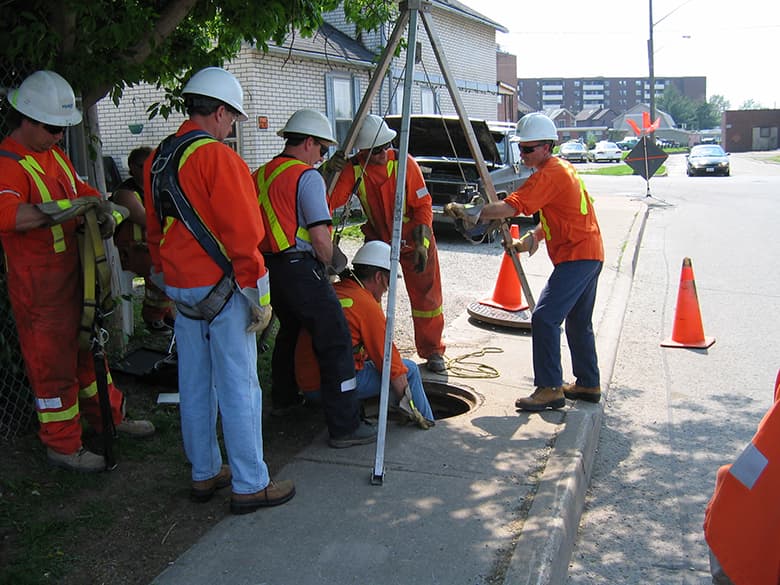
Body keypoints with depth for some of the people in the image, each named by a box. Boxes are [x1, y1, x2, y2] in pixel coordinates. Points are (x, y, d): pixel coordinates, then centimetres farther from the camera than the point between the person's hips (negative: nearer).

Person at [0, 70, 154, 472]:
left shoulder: (55, 154, 11)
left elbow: (79, 189, 24)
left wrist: (99, 204, 3)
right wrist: (63, 208, -39)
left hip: (74, 273, 9)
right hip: (38, 286, -9)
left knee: (87, 347, 22)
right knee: (53, 363, 2)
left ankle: (108, 416, 38)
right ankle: (63, 445, 17)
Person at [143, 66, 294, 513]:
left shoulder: (158, 159, 12)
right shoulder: (217, 157, -15)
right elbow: (242, 234, -19)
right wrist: (260, 295, -14)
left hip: (180, 288, 9)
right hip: (222, 289, -8)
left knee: (195, 386, 15)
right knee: (238, 389, -1)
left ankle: (204, 474, 27)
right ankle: (250, 485, 7)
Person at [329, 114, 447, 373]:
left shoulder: (404, 162, -19)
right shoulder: (354, 169, -15)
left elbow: (423, 205, -16)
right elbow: (329, 201, -23)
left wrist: (422, 243, -22)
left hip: (413, 240, -1)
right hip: (377, 240, 2)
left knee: (426, 297, 2)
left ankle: (432, 352, 19)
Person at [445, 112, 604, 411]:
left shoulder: (549, 174, -15)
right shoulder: (562, 168, 18)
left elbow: (511, 207, -24)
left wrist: (472, 214, -21)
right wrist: (533, 238, 13)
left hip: (576, 256, -11)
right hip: (590, 253, 11)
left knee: (545, 317, -16)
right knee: (578, 322, 18)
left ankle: (550, 388, -14)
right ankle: (589, 385, 27)